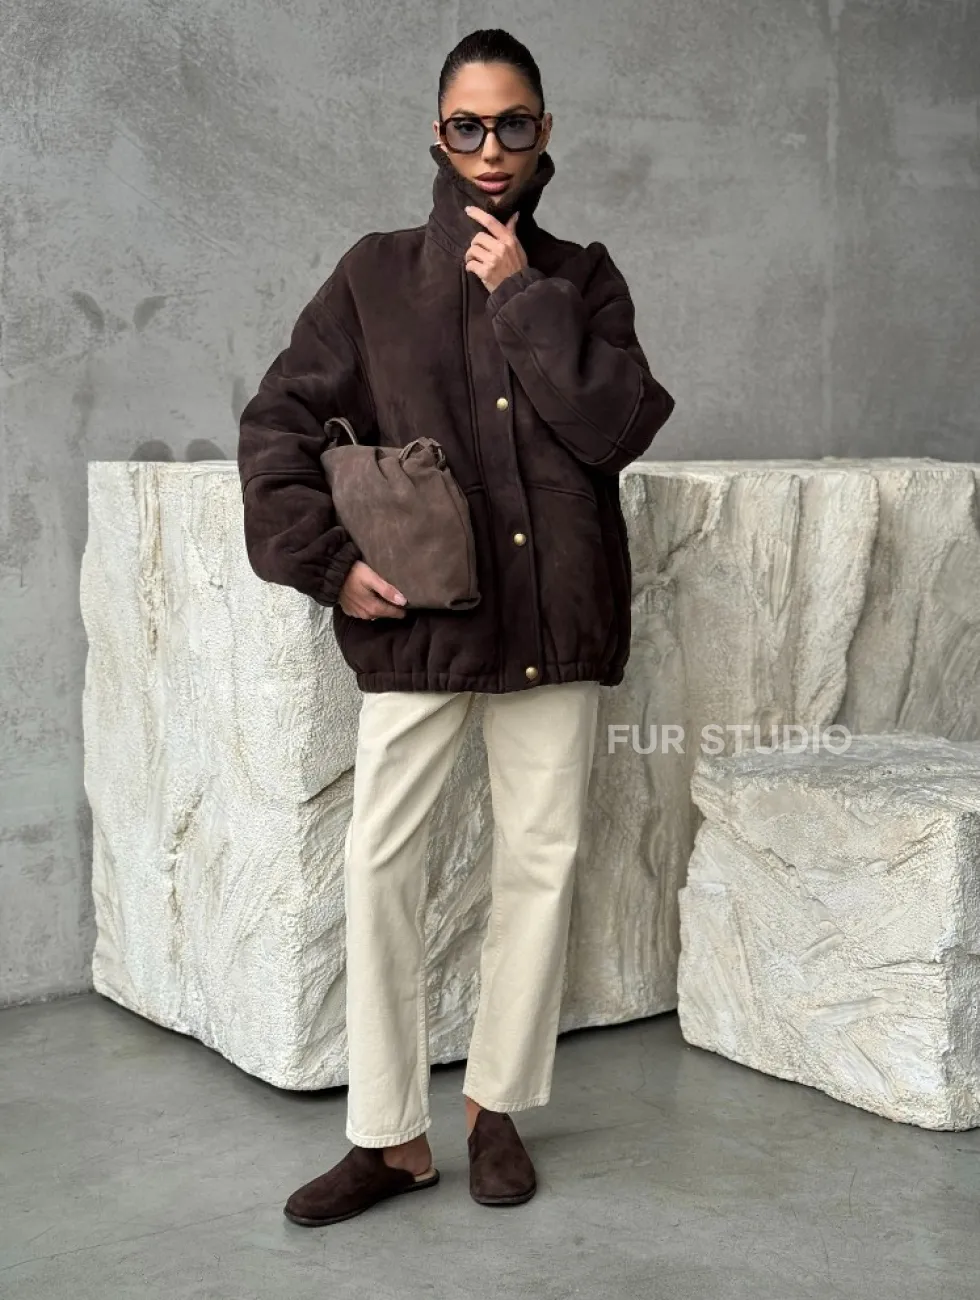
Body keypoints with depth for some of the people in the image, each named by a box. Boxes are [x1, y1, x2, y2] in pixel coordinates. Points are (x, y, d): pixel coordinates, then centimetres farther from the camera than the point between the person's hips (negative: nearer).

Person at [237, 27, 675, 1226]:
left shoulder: (582, 276, 9)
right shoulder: (378, 273, 6)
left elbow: (617, 426, -7)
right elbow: (277, 427, 3)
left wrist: (525, 295, -8)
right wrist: (327, 561, -8)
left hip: (555, 616, 2)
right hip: (416, 619, -1)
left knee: (541, 859, 5)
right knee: (380, 863, -4)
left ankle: (498, 1105, 21)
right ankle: (391, 1136, 8)